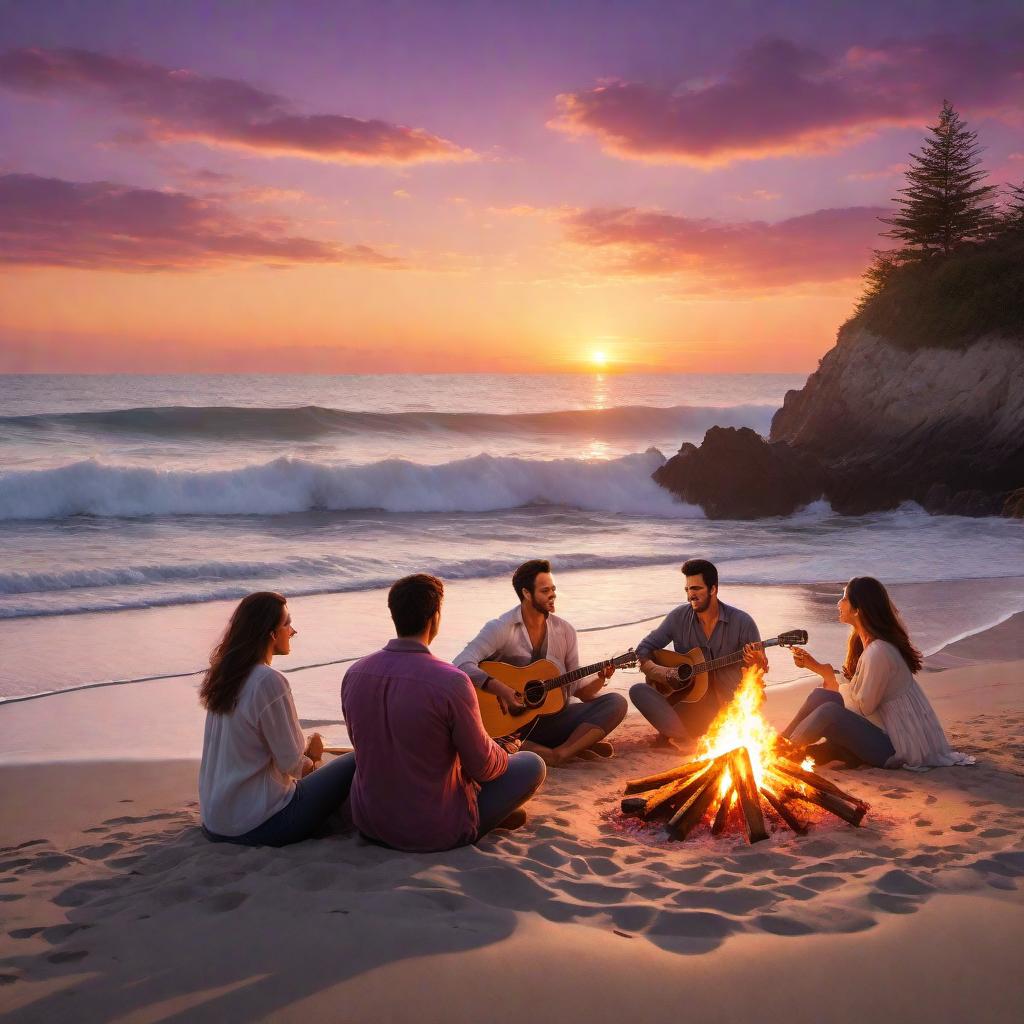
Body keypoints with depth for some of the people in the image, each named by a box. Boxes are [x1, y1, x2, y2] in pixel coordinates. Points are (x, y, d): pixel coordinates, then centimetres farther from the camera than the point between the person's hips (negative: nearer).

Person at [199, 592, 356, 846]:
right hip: (259, 824, -9)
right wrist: (312, 754, 6)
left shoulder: (224, 673, 5)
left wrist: (307, 758, 14)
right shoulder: (269, 682, -21)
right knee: (353, 764, -1)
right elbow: (291, 762, -16)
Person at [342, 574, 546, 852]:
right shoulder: (451, 682, -25)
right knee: (533, 764, 11)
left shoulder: (354, 674, -7)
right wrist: (505, 753, 12)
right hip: (437, 834, -6)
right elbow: (483, 767, -13)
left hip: (368, 824, 6)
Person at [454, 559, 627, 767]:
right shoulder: (501, 629, -9)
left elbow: (577, 687, 11)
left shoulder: (565, 631, 7)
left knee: (616, 703, -14)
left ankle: (561, 754, -28)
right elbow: (462, 664, -21)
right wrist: (500, 689, -32)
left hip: (555, 718, 4)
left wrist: (600, 679, -10)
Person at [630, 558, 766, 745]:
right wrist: (660, 672, -15)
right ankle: (687, 739, -30)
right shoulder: (679, 617, 0)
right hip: (687, 702, 2)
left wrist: (756, 664, -27)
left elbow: (761, 668, -3)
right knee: (638, 691, -20)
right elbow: (643, 650, 4)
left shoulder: (741, 622, -6)